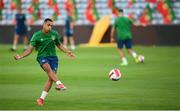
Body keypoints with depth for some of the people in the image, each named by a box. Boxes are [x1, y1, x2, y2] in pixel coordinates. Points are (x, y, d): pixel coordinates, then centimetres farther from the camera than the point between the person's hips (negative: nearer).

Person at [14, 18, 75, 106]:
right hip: (42, 57, -3)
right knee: (48, 68, -36)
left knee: (51, 78, -10)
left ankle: (42, 98, 0)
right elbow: (30, 49, -4)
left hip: (53, 57, 3)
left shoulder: (54, 34, 4)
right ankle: (59, 84, -52)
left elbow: (59, 45, 21)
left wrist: (67, 52, 9)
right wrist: (20, 56, -16)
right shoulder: (37, 35, -6)